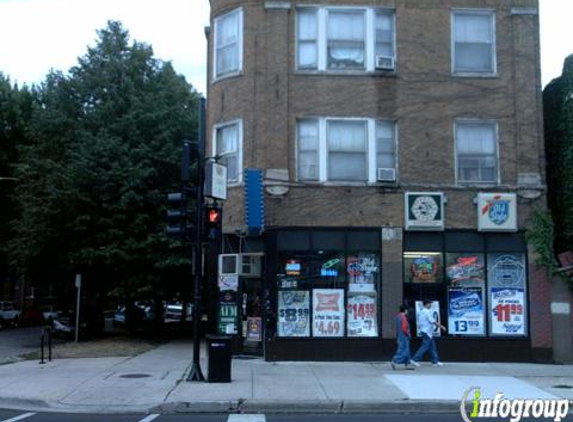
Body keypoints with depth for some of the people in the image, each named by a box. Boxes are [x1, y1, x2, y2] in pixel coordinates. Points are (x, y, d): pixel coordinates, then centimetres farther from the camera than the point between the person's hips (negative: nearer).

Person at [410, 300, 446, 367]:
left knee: (432, 347, 10)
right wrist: (441, 326, -9)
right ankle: (415, 360, -7)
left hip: (424, 331, 10)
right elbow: (433, 321, -17)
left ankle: (435, 361, 12)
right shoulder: (427, 312, -15)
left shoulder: (422, 312, 15)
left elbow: (419, 323, 19)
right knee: (425, 347, -8)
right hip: (427, 332, -10)